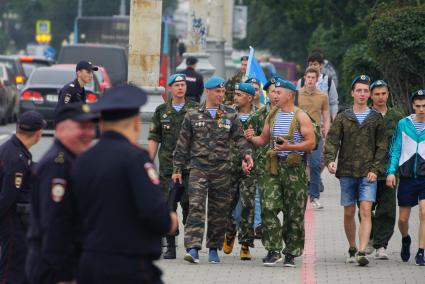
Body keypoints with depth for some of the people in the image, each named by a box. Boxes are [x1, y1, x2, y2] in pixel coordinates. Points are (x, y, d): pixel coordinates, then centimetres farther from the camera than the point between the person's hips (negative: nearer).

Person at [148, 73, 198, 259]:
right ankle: (170, 247, 6)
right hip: (167, 166, 2)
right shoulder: (162, 111, 11)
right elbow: (154, 139, 12)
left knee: (189, 205, -7)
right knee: (168, 207, 1)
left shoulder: (195, 110, 6)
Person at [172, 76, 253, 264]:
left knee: (219, 211, 6)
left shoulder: (231, 116, 10)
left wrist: (246, 154, -11)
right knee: (196, 208, -14)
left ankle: (214, 249, 18)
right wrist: (177, 169, 7)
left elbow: (240, 138, 9)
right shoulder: (193, 116, 7)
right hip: (198, 169, -2)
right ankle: (193, 248, -21)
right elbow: (183, 144, 10)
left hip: (222, 170, 2)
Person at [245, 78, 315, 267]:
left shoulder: (300, 117, -3)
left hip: (295, 168, -4)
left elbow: (311, 143, -9)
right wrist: (252, 138, 0)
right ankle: (273, 250, -7)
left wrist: (289, 147, -20)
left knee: (294, 213, 2)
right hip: (274, 168, 4)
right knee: (268, 208, -10)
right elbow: (264, 139, 21)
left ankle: (291, 253, 11)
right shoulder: (272, 115, 14)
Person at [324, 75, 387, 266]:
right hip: (347, 171, 1)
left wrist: (375, 169, -5)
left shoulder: (376, 118, 6)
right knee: (349, 213, 7)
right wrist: (330, 160, -20)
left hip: (368, 173, -1)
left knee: (366, 211, -14)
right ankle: (352, 249, 23)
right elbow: (332, 141, -2)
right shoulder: (342, 118, 6)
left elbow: (381, 147, 6)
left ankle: (362, 251, -20)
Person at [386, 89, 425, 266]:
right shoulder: (403, 124, 6)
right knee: (403, 218, 7)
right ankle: (405, 240, 39)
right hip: (407, 177, 2)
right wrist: (391, 171, -3)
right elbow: (395, 149, 8)